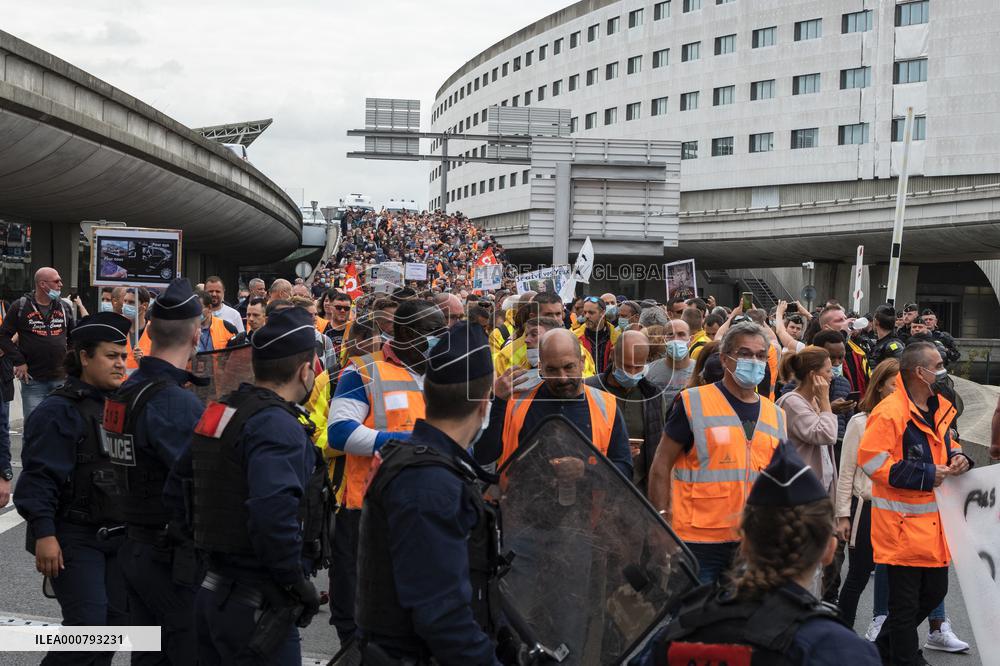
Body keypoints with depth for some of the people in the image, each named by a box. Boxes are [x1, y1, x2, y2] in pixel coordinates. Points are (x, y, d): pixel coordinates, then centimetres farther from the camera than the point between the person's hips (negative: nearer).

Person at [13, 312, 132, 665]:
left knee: (117, 619, 7)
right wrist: (43, 533, -24)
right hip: (73, 538, -7)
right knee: (88, 623, -14)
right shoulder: (59, 410, -12)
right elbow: (39, 477, -18)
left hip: (117, 531, 8)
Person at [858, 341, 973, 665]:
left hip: (933, 520, 9)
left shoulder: (940, 407, 9)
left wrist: (957, 458, 1)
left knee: (935, 590, 18)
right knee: (906, 602, 1)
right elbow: (871, 461, -23)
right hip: (902, 522, -9)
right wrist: (927, 475, -20)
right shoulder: (889, 412, -19)